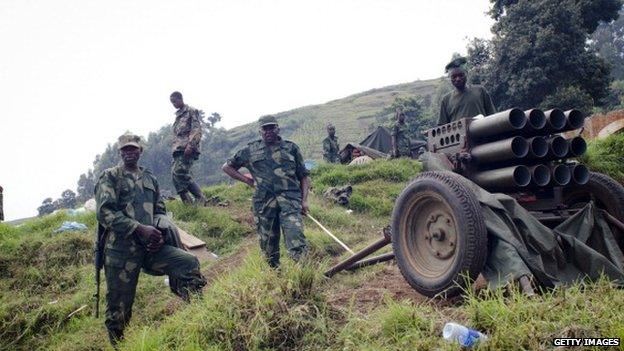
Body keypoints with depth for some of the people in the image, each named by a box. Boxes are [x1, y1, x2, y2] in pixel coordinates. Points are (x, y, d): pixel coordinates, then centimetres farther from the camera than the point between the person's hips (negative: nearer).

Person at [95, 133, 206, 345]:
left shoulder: (150, 179, 17)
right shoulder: (109, 178, 1)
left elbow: (160, 210, 19)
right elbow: (104, 212, -12)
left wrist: (159, 232, -3)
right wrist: (140, 228, -19)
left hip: (151, 247, 4)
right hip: (121, 251, -4)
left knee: (190, 264, -12)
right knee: (119, 308, 2)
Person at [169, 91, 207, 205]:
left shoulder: (191, 111, 1)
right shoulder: (178, 116, 25)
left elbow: (197, 130, -10)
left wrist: (190, 145, -21)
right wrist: (175, 148, 19)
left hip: (187, 149, -8)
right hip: (178, 149, 9)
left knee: (180, 173, -20)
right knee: (175, 174, -1)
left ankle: (200, 198, -12)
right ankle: (187, 202, 2)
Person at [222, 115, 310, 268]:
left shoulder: (291, 148, 13)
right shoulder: (250, 150, 14)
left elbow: (303, 176, 13)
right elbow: (227, 167, 22)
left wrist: (304, 200, 1)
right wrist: (247, 180, 11)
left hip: (290, 199, -1)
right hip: (264, 202, 2)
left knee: (296, 243, -17)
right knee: (269, 244, 8)